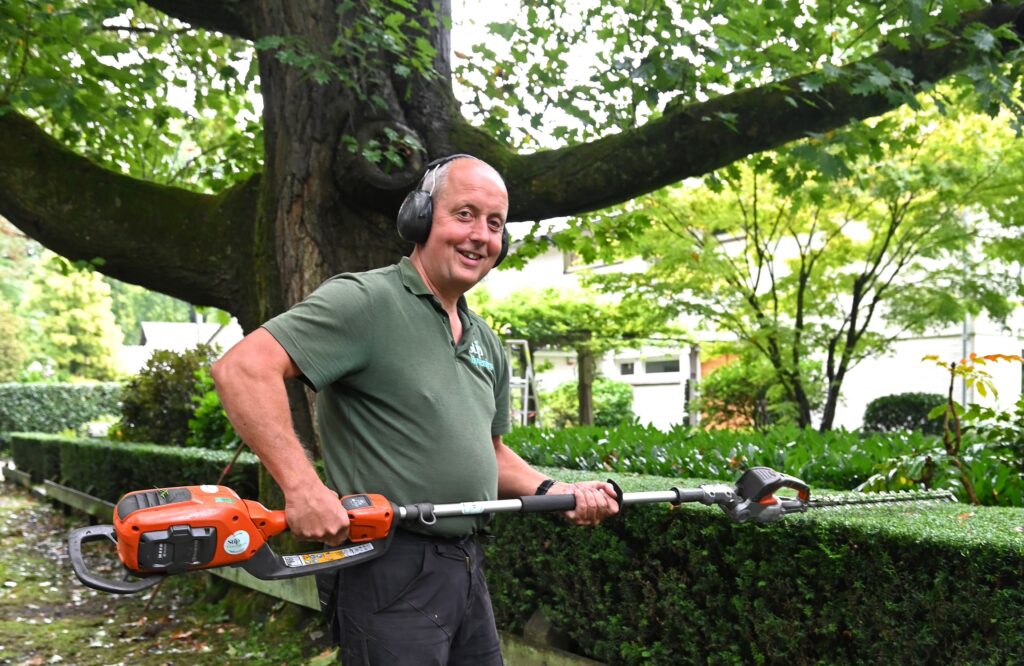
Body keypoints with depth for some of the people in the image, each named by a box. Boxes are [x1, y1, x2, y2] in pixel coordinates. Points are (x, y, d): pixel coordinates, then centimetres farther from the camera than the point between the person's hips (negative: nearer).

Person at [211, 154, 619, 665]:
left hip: (468, 566, 8)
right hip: (393, 571, -8)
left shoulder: (487, 344, 13)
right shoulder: (365, 300, -13)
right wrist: (301, 485, -30)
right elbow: (242, 368, -23)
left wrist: (553, 491, 7)